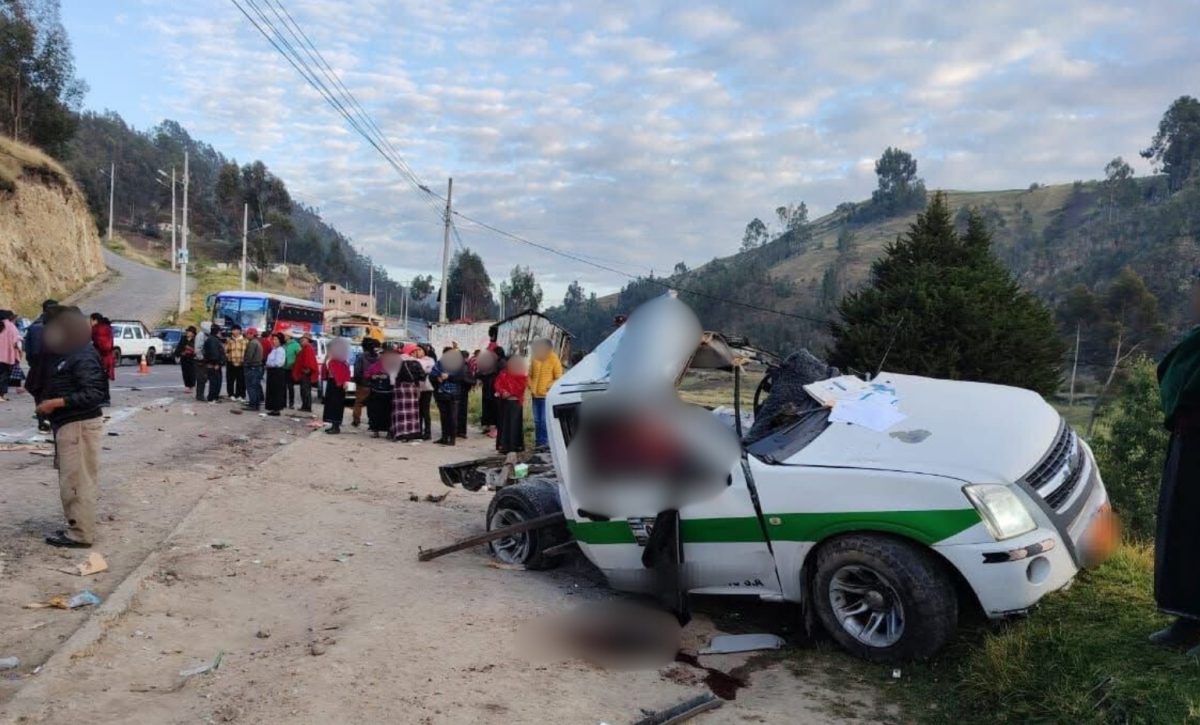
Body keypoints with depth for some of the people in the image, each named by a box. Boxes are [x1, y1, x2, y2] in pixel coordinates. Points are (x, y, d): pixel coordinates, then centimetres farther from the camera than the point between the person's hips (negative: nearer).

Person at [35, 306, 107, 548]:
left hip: (79, 425, -11)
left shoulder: (83, 357, -18)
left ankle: (80, 534, 2)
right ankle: (76, 526, 26)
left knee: (77, 481, -5)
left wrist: (56, 403, -23)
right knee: (72, 479, 16)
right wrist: (47, 401, 7)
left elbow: (94, 393, -24)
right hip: (68, 424, 11)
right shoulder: (69, 354, 14)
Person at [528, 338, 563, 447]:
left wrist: (549, 386, -16)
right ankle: (538, 442, 22)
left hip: (547, 395, -5)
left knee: (544, 420, -7)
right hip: (536, 395, 5)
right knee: (537, 420, 12)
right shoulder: (535, 359, 5)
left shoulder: (554, 360, -8)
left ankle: (544, 442, 1)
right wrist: (530, 386, 1)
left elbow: (559, 378, -8)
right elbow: (530, 374, 14)